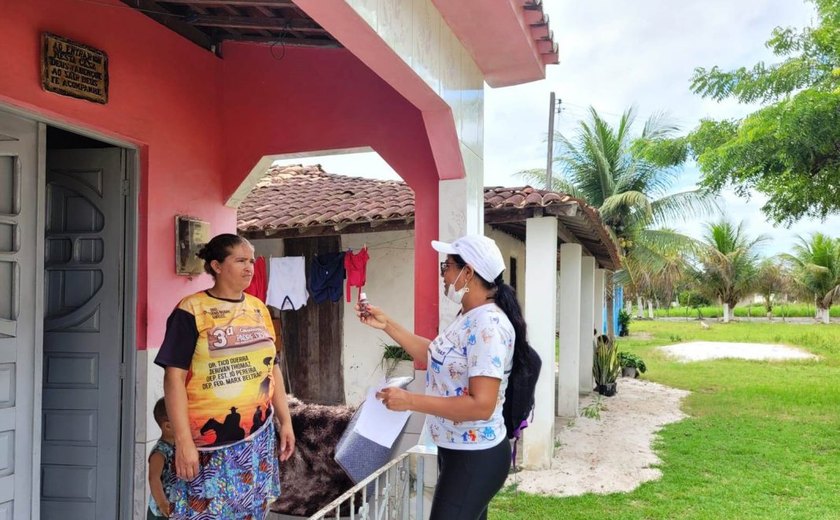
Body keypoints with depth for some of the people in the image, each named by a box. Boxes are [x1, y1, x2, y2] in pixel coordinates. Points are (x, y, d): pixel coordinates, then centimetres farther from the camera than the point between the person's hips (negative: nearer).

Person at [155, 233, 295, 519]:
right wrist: (183, 441, -16)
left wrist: (285, 420, 12)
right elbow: (174, 377, -12)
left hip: (258, 437, 5)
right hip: (211, 441, -5)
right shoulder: (191, 311, -8)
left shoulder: (258, 309, 10)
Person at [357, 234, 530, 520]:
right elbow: (436, 357, 19)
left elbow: (481, 406, -30)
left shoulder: (488, 326, -26)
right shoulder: (468, 317, 6)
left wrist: (409, 400, -27)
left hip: (475, 458, -10)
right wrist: (387, 325, 14)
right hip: (456, 450, 10)